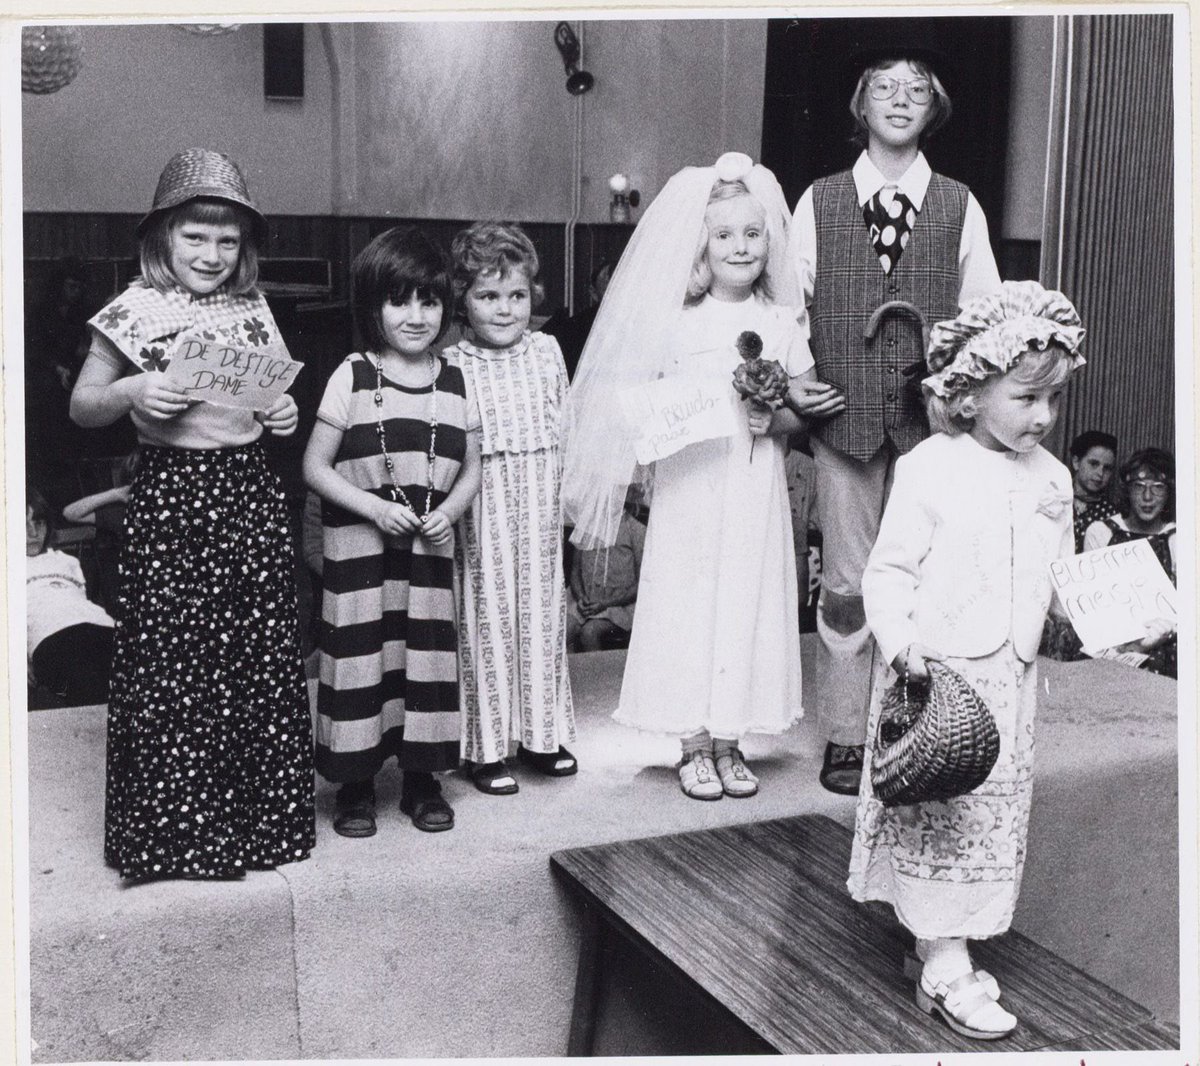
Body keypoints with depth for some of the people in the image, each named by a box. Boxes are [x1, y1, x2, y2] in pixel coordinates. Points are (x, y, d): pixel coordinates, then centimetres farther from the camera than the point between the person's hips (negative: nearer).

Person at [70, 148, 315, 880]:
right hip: (171, 495, -3)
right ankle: (172, 828, 17)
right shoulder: (137, 310, -2)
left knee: (263, 655, 7)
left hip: (251, 490, 4)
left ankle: (259, 816, 23)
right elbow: (81, 406, 0)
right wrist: (130, 391, -19)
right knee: (170, 661, 1)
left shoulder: (252, 311, 9)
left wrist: (284, 414, -2)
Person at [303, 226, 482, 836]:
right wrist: (373, 507, -16)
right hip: (358, 550, -3)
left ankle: (422, 781, 24)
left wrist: (447, 513, -9)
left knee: (426, 653, 8)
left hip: (429, 551, 3)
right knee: (360, 655, 2)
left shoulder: (454, 382, 5)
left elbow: (472, 469, 10)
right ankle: (356, 787, 19)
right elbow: (315, 467, -4)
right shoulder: (352, 377, -4)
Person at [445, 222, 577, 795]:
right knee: (486, 613, 3)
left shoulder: (546, 350, 4)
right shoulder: (452, 366, -8)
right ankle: (486, 746, 15)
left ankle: (540, 733, 27)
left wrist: (572, 489, 11)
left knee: (541, 608, 11)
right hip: (482, 505, -4)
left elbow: (563, 421, 11)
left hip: (539, 497, 4)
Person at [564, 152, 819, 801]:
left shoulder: (780, 322, 6)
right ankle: (693, 746, 15)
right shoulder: (676, 323, 0)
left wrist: (773, 418, -12)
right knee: (687, 605, 1)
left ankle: (729, 743, 20)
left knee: (748, 606, 5)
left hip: (755, 491, 2)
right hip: (689, 487, -2)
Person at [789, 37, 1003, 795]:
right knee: (848, 581, 4)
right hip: (846, 415, 0)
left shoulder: (960, 206, 9)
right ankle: (845, 739, 15)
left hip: (931, 418, 1)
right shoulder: (820, 202, 9)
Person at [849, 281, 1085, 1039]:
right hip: (936, 676, -6)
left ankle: (938, 943, 28)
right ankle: (945, 967, 10)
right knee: (940, 815, 0)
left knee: (997, 817, 13)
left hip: (1011, 679, 6)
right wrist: (897, 637, -23)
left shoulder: (1051, 478, 8)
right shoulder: (930, 469, -11)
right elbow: (889, 569, -9)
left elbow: (1060, 575, 15)